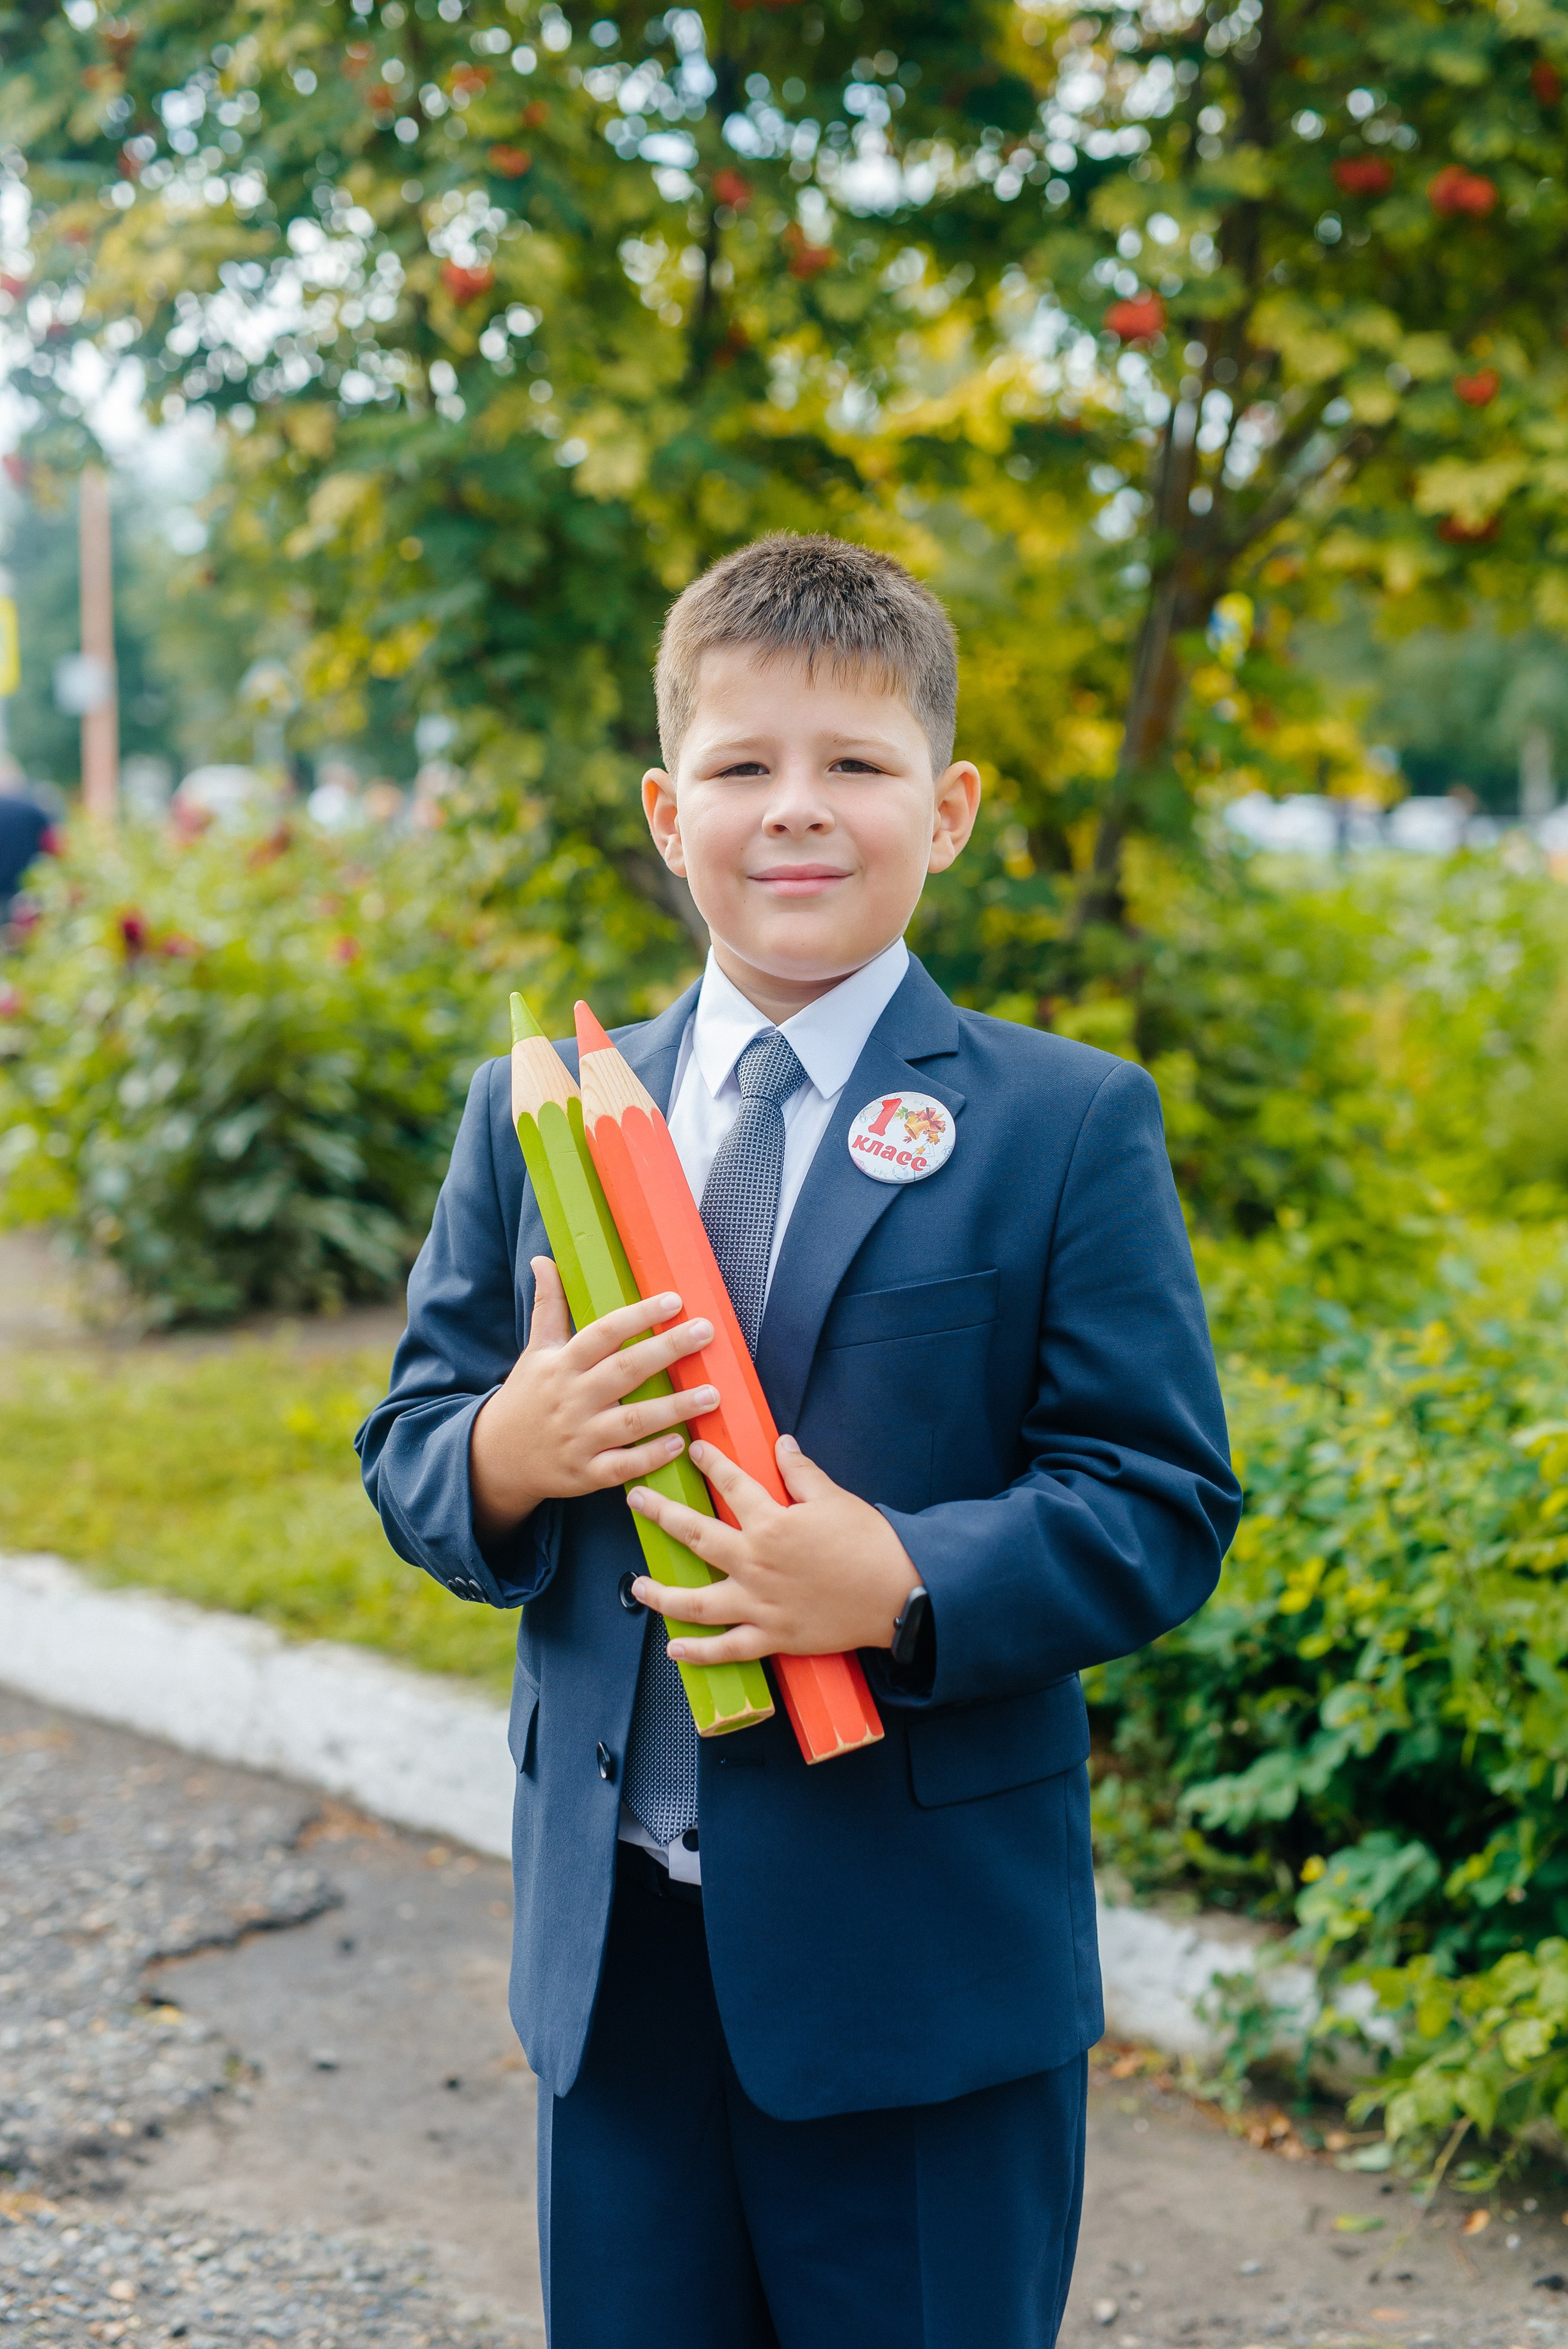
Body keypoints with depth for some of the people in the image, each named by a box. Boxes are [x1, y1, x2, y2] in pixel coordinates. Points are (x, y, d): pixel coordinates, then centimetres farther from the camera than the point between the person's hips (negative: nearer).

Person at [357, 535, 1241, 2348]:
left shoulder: (1070, 1128, -5)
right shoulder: (530, 1117, 6)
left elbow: (1162, 1507, -8)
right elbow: (407, 1452, 9)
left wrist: (904, 1588, -24)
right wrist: (506, 1455, -14)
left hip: (929, 1963, -3)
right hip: (610, 1945, 4)